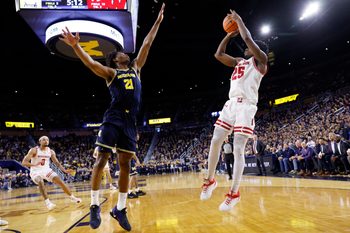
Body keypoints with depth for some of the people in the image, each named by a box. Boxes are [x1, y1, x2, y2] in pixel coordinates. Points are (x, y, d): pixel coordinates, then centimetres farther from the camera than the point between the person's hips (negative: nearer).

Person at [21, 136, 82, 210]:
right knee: (41, 183, -34)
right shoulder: (34, 150, -16)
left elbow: (57, 163, 3)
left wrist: (65, 171, -12)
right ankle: (48, 203, -30)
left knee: (59, 181, -8)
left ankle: (72, 197, 3)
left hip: (46, 170, 4)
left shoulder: (51, 152, -3)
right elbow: (24, 162, -22)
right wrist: (34, 164, -41)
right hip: (36, 171, -4)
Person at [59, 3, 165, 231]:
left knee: (125, 164, 5)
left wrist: (158, 22, 28)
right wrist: (76, 46, -24)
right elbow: (91, 63, -8)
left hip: (130, 121, 5)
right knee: (102, 159, -7)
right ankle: (95, 205, 8)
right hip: (113, 119, -4)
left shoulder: (135, 68, 24)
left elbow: (147, 44, 25)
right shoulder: (111, 72, 10)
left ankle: (120, 209, 15)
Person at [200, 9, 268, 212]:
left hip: (246, 106, -7)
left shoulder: (260, 60, 3)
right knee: (215, 142, 0)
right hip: (231, 104, 7)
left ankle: (234, 193, -3)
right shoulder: (239, 61, 23)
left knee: (238, 149, -11)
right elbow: (219, 54, 21)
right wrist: (230, 34, 22)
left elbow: (248, 38, -9)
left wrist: (238, 19, 6)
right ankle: (210, 180, 15)